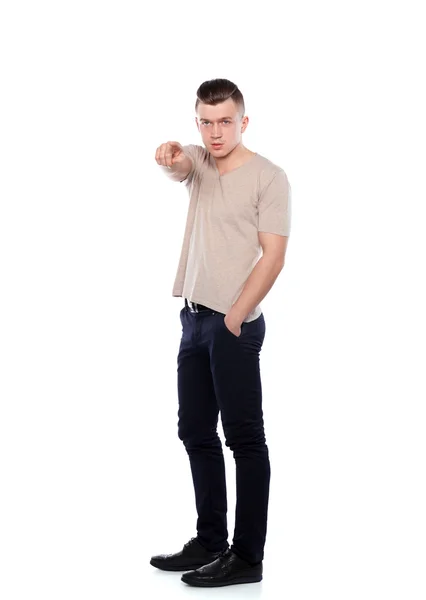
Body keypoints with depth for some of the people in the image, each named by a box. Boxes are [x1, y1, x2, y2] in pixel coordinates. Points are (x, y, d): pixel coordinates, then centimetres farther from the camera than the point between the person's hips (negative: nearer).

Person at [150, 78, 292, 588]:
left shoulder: (268, 177, -7)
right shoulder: (198, 160, 11)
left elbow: (272, 256, -12)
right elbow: (175, 169, -12)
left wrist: (233, 320, -16)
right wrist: (167, 158, -37)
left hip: (235, 324, -7)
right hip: (194, 318, 7)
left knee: (244, 438, -3)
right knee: (195, 432, 13)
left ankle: (247, 557, 3)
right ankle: (210, 541, 25)